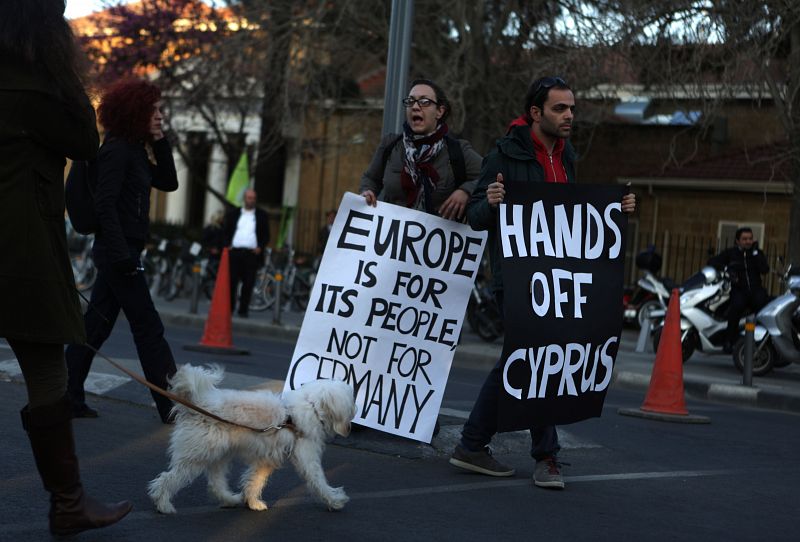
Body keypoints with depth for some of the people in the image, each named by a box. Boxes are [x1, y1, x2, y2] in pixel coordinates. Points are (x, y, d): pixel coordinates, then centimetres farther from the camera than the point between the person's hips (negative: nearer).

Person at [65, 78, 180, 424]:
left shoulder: (135, 150, 15)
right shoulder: (117, 149, -13)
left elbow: (168, 183, 18)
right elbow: (105, 204, -20)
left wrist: (159, 143, 8)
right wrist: (122, 254, -24)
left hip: (119, 252, 9)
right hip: (118, 250, -9)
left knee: (96, 324, 11)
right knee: (148, 327, -5)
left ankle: (69, 396, 15)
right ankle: (172, 404, 0)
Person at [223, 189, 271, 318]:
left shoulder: (262, 215, 11)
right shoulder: (233, 214, 14)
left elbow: (266, 235, 9)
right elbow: (226, 232, 13)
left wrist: (261, 247, -6)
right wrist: (227, 245, -3)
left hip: (252, 253, -1)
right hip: (235, 252, 1)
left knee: (248, 283, -2)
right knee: (231, 281, -1)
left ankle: (243, 310, 4)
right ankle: (228, 308, 6)